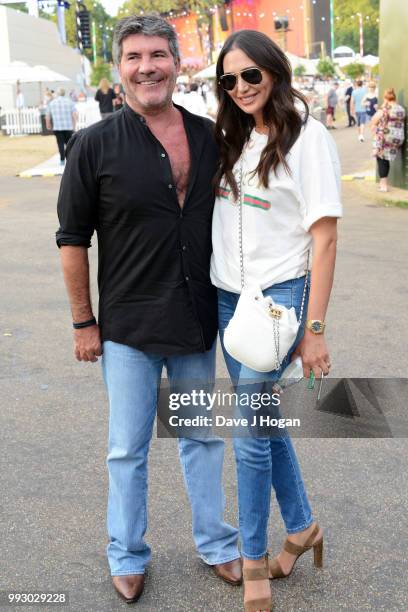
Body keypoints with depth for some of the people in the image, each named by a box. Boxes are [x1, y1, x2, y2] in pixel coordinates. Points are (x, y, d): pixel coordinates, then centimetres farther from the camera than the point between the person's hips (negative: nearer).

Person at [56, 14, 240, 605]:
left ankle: (216, 544, 35)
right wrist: (83, 322, -5)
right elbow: (73, 239, -5)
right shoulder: (95, 144, -9)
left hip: (198, 321, 3)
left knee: (202, 438, 17)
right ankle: (128, 556, 30)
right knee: (128, 449, 10)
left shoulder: (209, 136, 1)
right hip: (129, 325, -3)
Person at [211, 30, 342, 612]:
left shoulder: (306, 136, -10)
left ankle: (254, 559, 19)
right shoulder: (231, 138, 9)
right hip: (228, 296, 7)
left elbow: (325, 238, -12)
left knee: (249, 433, -3)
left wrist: (314, 328, -14)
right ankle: (302, 526, 37)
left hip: (278, 295, -6)